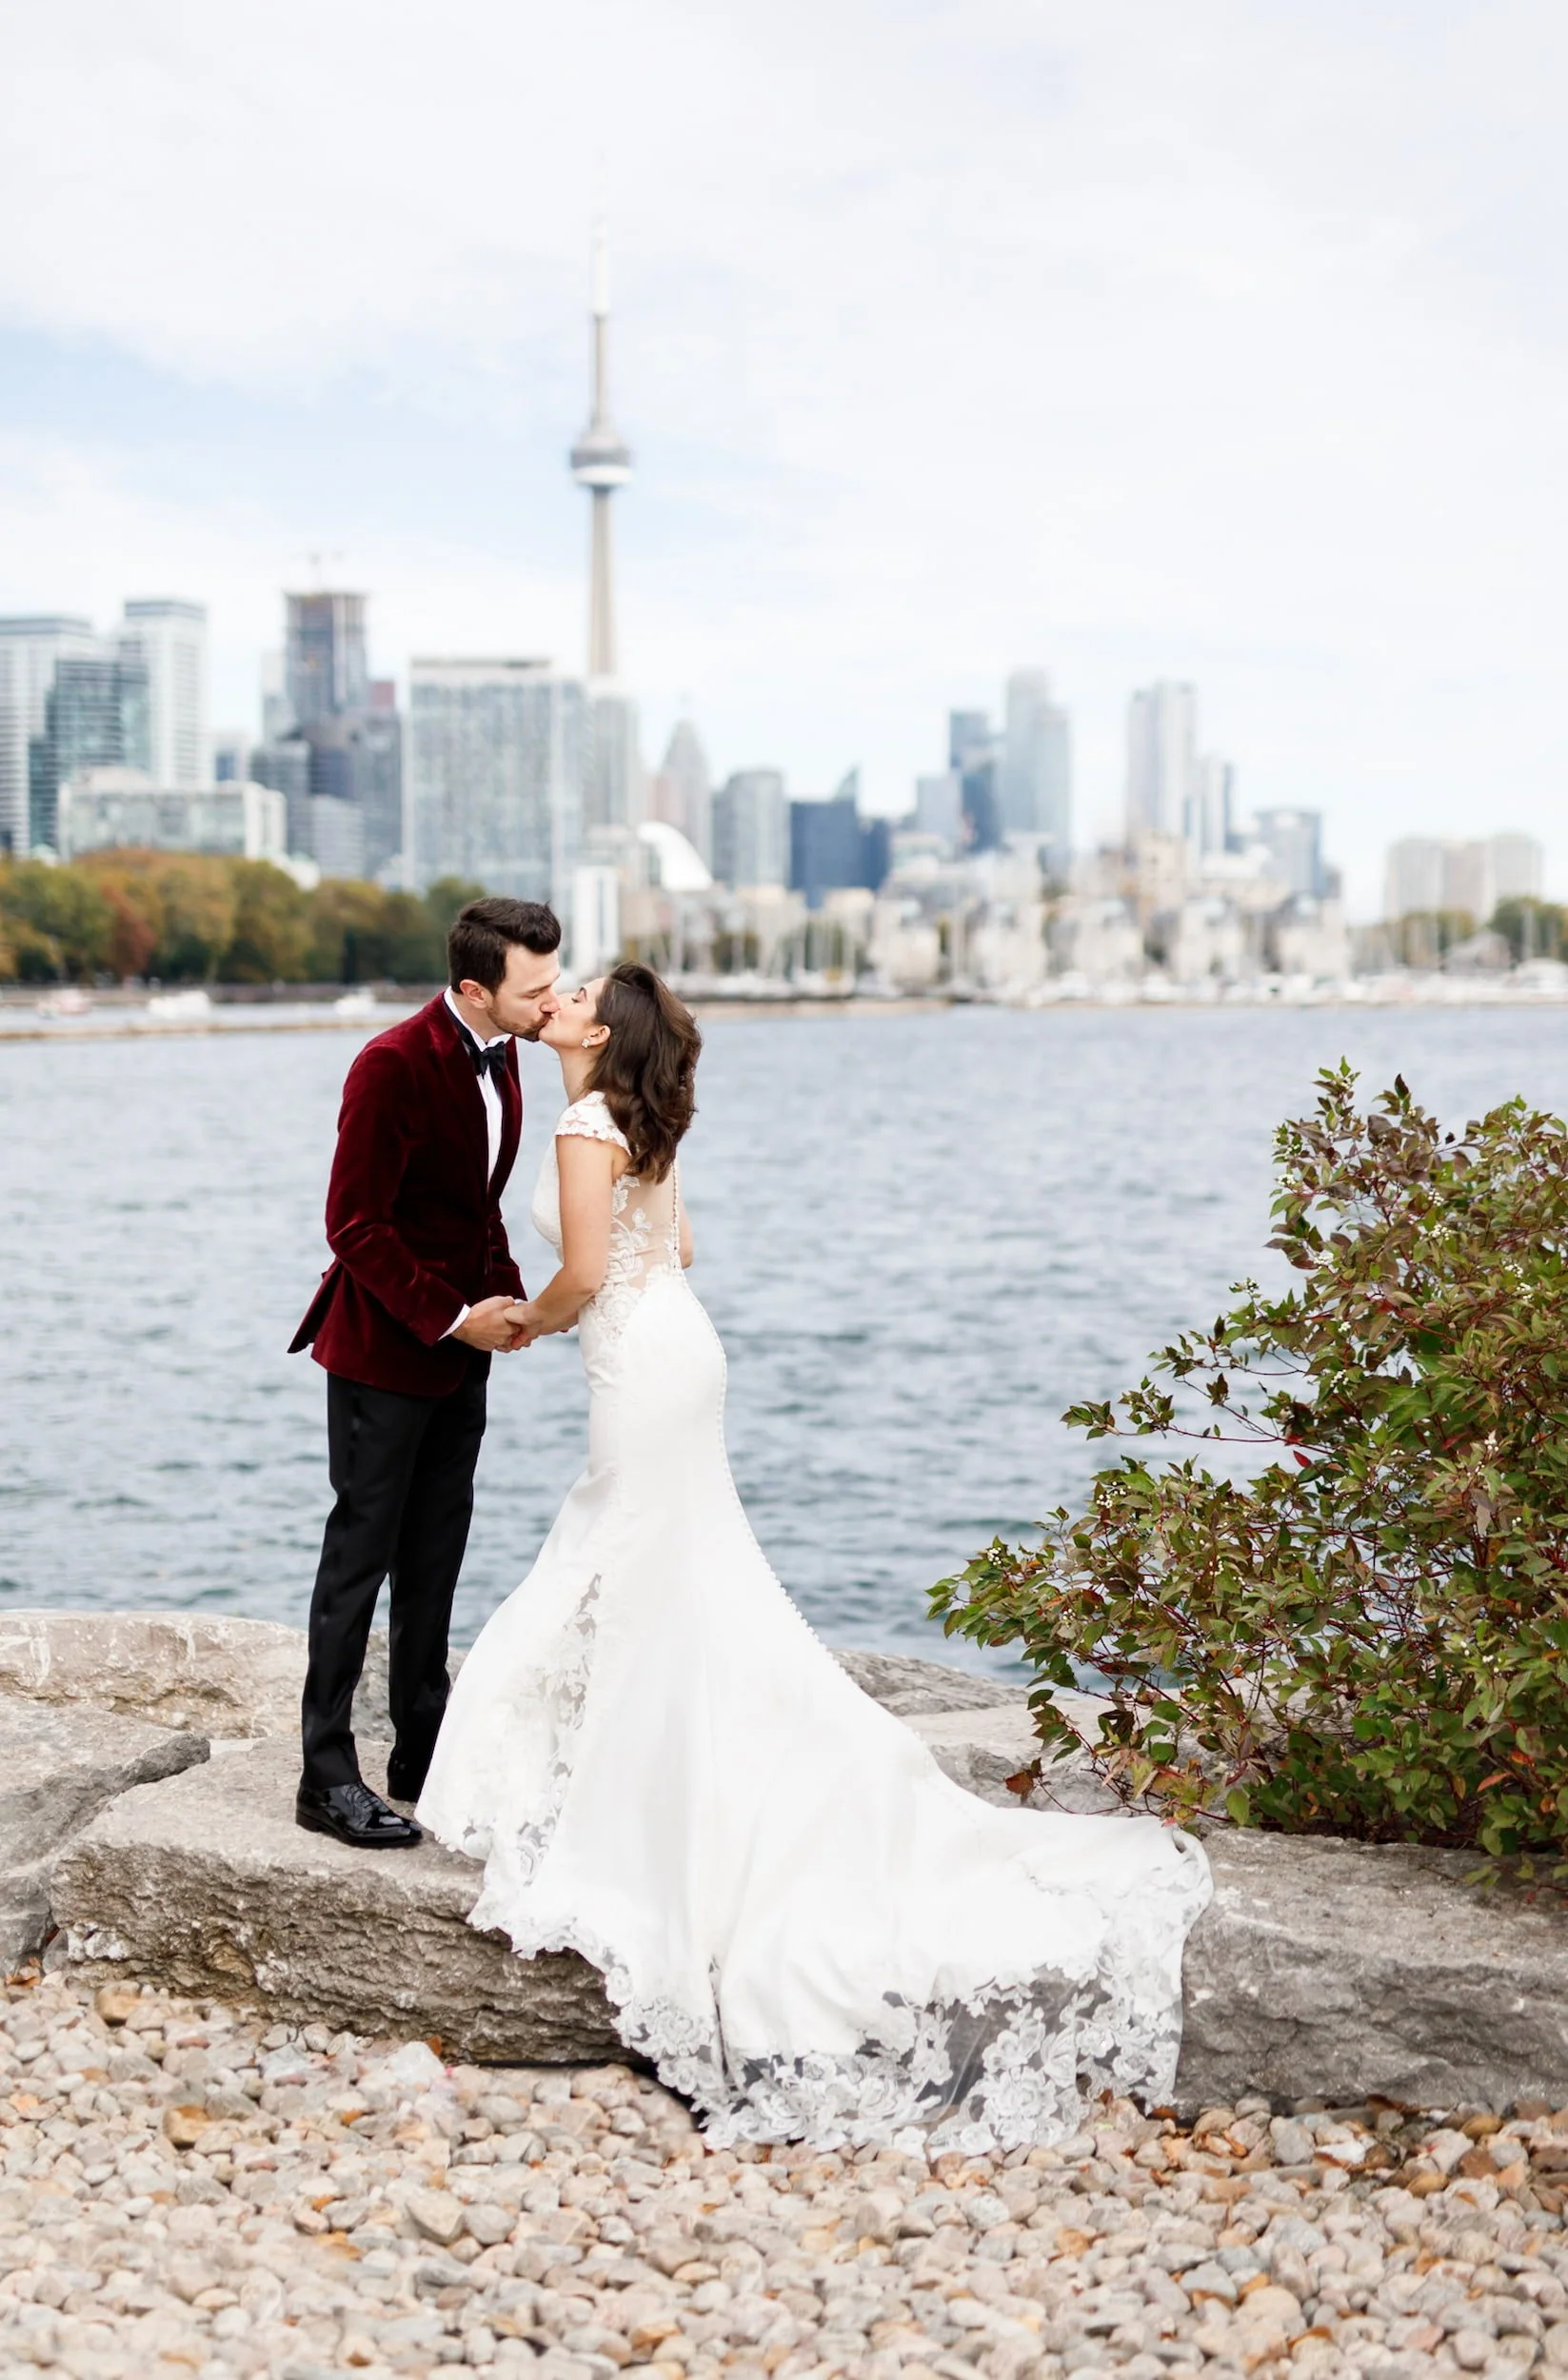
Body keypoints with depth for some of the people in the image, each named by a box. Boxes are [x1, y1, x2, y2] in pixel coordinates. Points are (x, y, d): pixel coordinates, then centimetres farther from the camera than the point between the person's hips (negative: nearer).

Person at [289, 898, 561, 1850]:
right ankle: (329, 1777, 4)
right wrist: (454, 1317, -19)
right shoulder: (394, 1065, -21)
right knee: (362, 1553, -2)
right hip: (385, 1346, -8)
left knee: (436, 1556, 13)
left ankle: (424, 1752, 22)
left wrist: (505, 1296, 2)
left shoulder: (501, 1056, 5)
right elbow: (356, 1225, -20)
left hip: (459, 1346, 8)